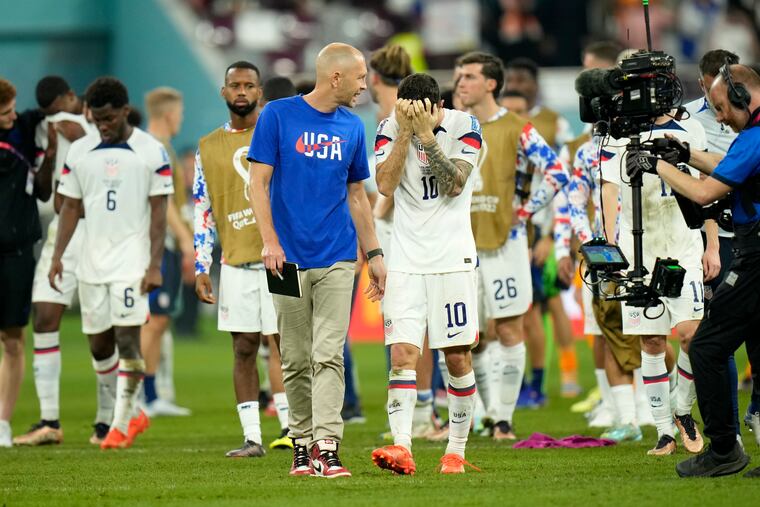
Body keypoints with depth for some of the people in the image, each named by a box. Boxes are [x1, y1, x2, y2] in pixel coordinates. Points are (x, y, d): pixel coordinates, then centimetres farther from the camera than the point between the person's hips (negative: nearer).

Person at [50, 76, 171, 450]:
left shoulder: (151, 152, -4)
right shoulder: (79, 152, 7)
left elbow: (159, 213, -4)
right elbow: (71, 208, 11)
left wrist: (154, 265, -11)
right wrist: (57, 255, 2)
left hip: (132, 261, -4)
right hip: (92, 262, 5)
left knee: (127, 338, -10)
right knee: (99, 344, 8)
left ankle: (122, 424, -4)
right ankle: (133, 412, 25)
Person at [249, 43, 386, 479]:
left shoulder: (352, 127, 11)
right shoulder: (278, 115, -1)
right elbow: (259, 182, -2)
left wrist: (375, 254, 16)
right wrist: (270, 241, -12)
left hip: (337, 260, 2)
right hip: (290, 260, -2)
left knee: (328, 355, -8)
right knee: (296, 359, 5)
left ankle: (327, 446, -15)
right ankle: (302, 444, 15)